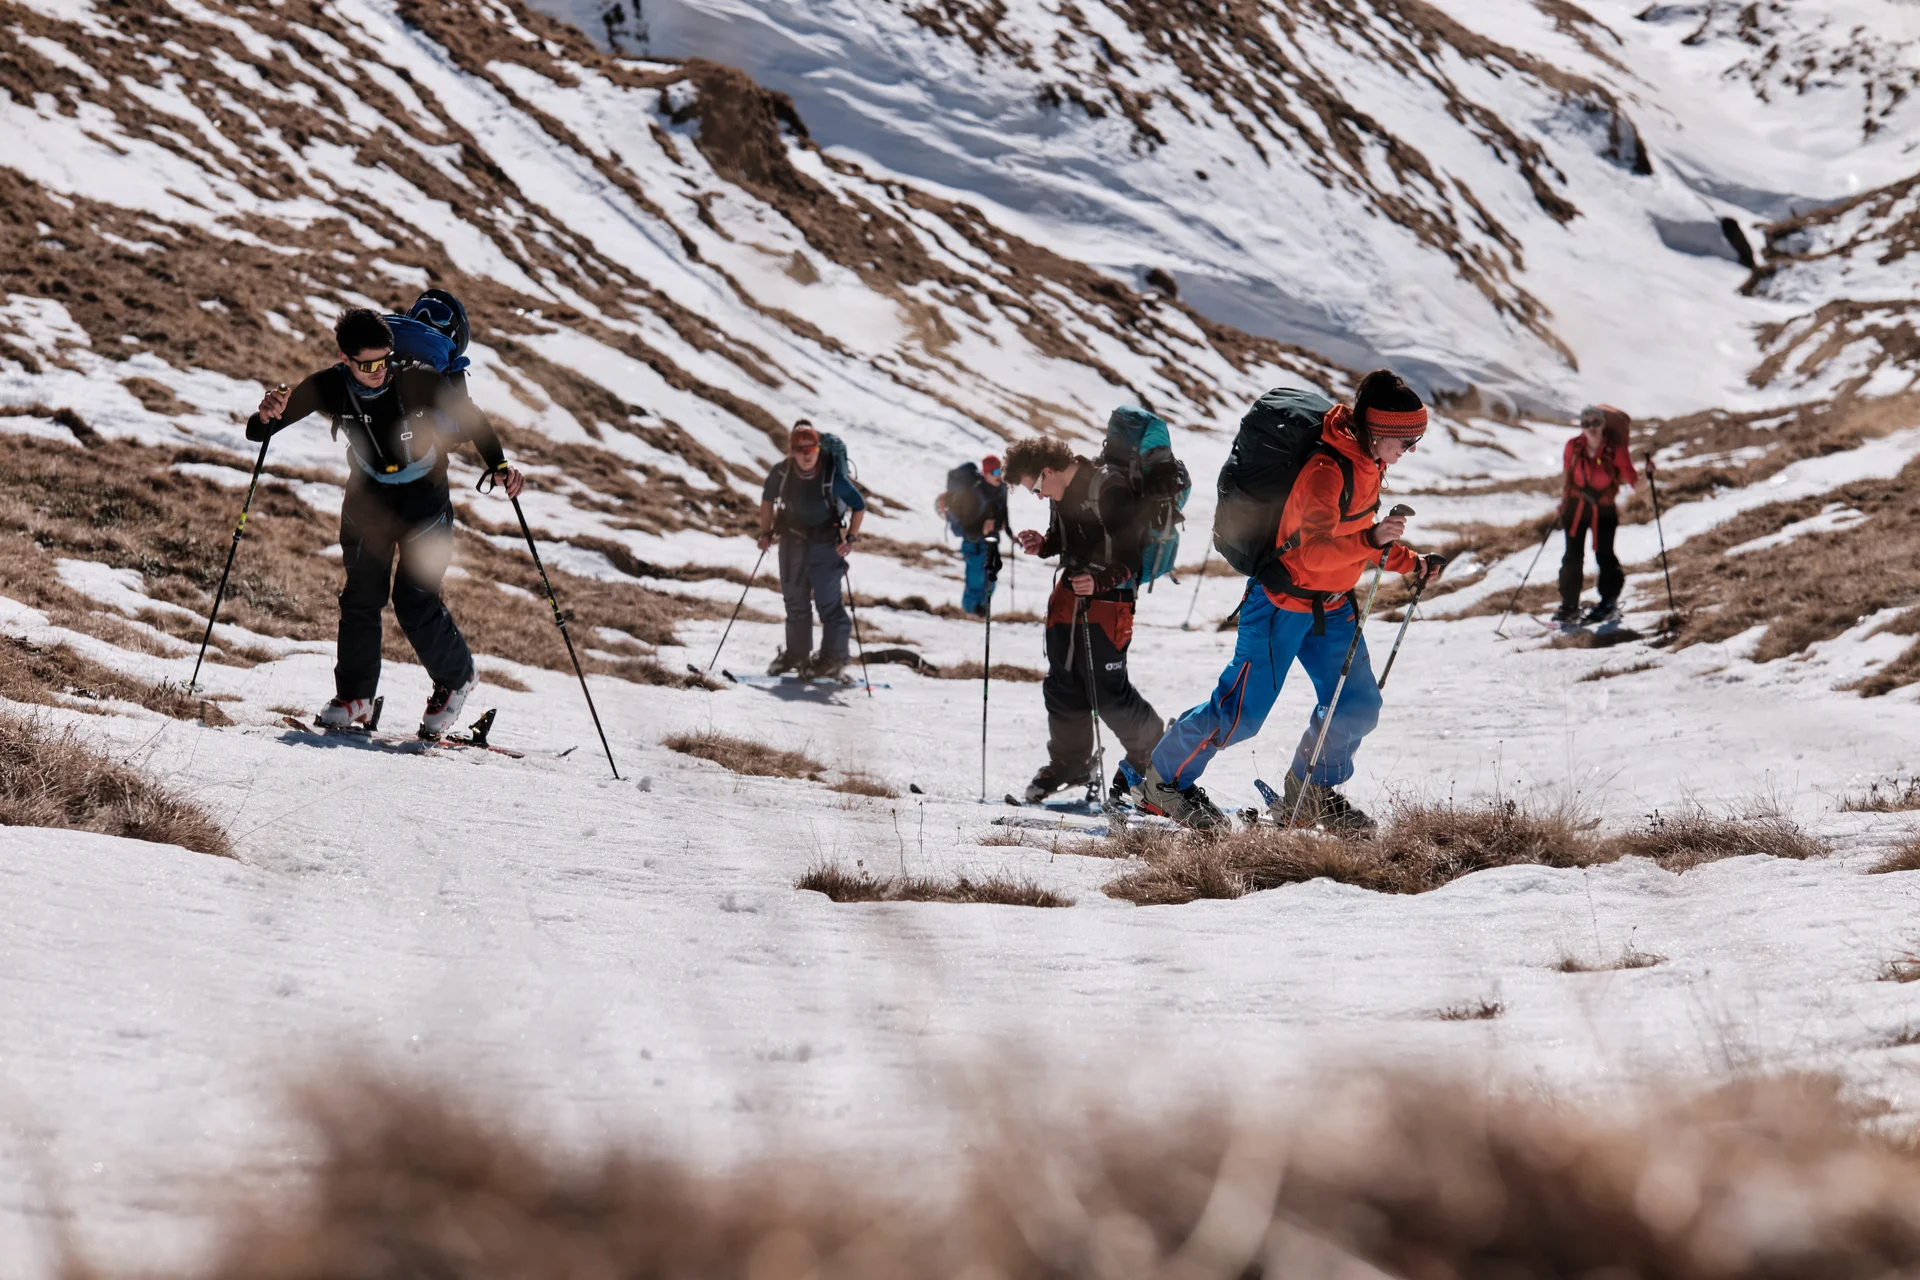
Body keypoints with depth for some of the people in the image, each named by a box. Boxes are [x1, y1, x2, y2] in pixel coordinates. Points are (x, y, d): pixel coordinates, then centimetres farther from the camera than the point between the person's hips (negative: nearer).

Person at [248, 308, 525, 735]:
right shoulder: (329, 388, -19)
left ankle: (456, 679, 15)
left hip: (424, 497, -3)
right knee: (361, 597, -2)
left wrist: (499, 466, -26)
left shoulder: (418, 381, -26)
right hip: (367, 498, 3)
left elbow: (471, 419, -12)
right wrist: (266, 417, -38)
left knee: (415, 602, -10)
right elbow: (259, 432, -14)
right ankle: (354, 697, 14)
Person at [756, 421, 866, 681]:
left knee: (828, 601, -7)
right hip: (792, 540, 4)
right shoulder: (781, 472, -14)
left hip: (826, 542, -4)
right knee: (795, 600, 15)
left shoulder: (832, 476, -23)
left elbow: (859, 506, -11)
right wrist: (766, 532, 4)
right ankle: (797, 653, 30)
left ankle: (833, 659, 3)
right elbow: (767, 499, 7)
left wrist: (850, 538, -18)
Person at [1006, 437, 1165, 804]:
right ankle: (1070, 763, 28)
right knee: (1062, 685, 11)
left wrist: (1100, 581, -35)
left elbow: (1131, 558, -21)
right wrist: (1043, 544, 2)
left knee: (1107, 692, -6)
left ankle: (1150, 751, 17)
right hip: (1069, 594, 8)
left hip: (1108, 599, -8)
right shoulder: (1062, 492, 5)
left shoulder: (1110, 491, -21)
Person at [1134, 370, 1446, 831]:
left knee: (1358, 703, 3)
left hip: (1330, 606, 9)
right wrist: (1372, 540, -46)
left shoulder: (1366, 463, 3)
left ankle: (1312, 795, 22)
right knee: (1242, 711, -4)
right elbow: (1314, 551, -35)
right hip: (1283, 602, -9)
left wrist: (1409, 563, 17)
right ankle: (1164, 780, 14)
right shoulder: (1326, 471, -26)